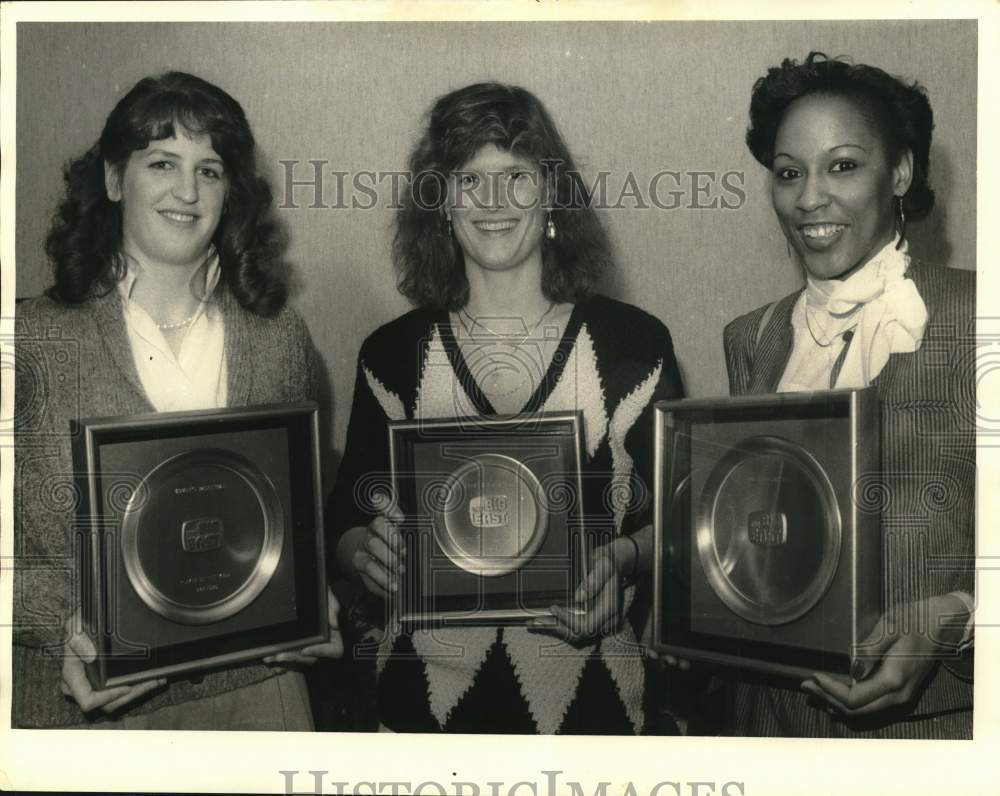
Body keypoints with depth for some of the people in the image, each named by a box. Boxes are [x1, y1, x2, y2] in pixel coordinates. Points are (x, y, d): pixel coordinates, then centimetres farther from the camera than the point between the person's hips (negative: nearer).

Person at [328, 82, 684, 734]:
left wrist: (624, 556, -16)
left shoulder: (635, 341, -4)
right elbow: (348, 520, 4)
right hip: (429, 690, 1)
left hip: (587, 692, 0)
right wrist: (364, 550, -17)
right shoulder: (391, 353, -2)